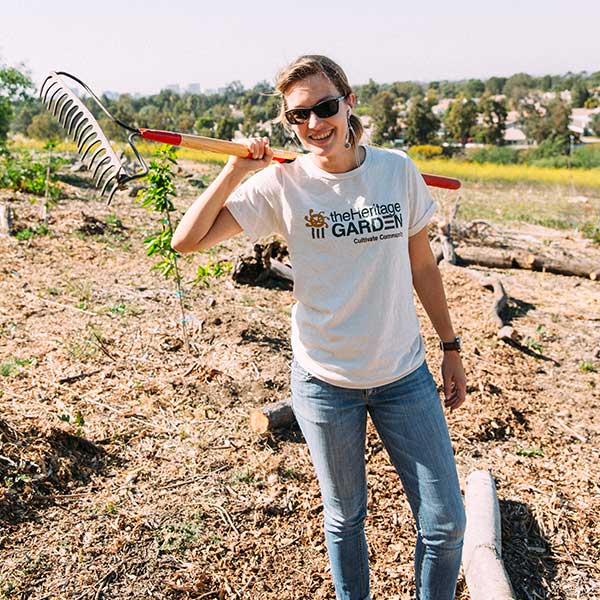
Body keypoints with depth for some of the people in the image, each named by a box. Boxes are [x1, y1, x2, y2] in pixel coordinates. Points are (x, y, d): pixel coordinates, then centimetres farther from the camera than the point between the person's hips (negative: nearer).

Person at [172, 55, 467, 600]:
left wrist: (451, 347, 10)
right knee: (345, 518, 18)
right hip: (324, 381, -1)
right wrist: (237, 168, -18)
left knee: (446, 524, 9)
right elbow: (187, 240, -13)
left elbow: (422, 266, 5)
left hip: (404, 375, 2)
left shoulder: (398, 170, -4)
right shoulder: (282, 183, -9)